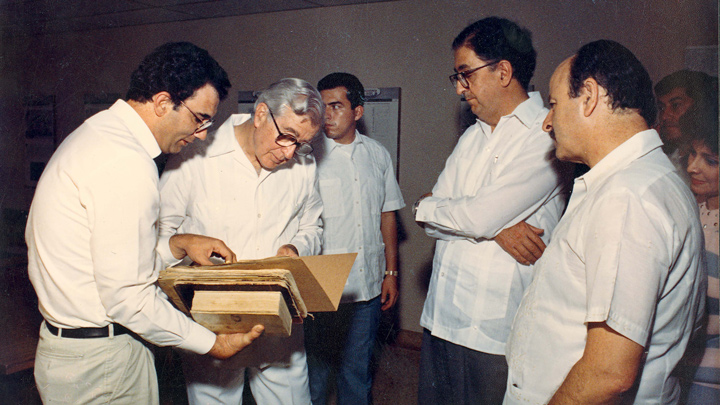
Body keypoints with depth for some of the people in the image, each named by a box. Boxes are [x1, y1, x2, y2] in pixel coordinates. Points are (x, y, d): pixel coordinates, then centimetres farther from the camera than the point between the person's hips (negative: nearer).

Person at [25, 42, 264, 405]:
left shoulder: (99, 132, 9)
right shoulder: (126, 163, -24)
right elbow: (126, 296, -24)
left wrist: (176, 245, 7)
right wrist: (211, 343, -15)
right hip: (99, 362, -10)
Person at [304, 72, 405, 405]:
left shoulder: (378, 155, 8)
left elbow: (387, 215, 13)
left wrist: (391, 272, 11)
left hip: (368, 287, 3)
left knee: (357, 370, 15)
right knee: (314, 368, 8)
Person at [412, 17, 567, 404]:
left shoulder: (547, 135, -13)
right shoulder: (472, 136, 14)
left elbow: (479, 217, -22)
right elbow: (434, 221, 7)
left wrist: (425, 206, -2)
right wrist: (497, 228, -12)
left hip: (495, 332, -7)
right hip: (440, 317, 7)